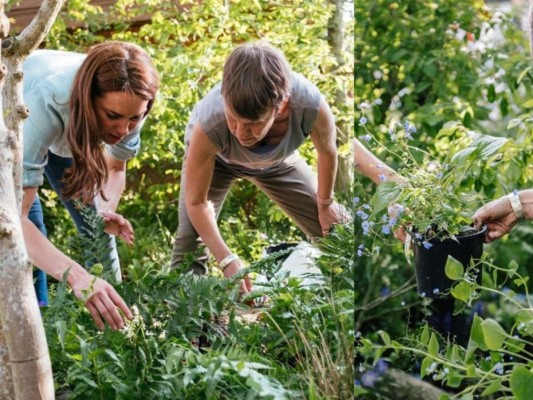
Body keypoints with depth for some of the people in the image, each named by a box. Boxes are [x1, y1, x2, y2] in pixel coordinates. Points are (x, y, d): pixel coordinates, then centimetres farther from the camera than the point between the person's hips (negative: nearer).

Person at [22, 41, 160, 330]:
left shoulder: (128, 102, -32)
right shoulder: (46, 103, -47)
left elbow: (115, 167, -11)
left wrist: (106, 213, -32)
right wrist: (75, 275, -63)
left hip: (68, 132, 4)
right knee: (29, 228, -18)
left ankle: (111, 309, 15)